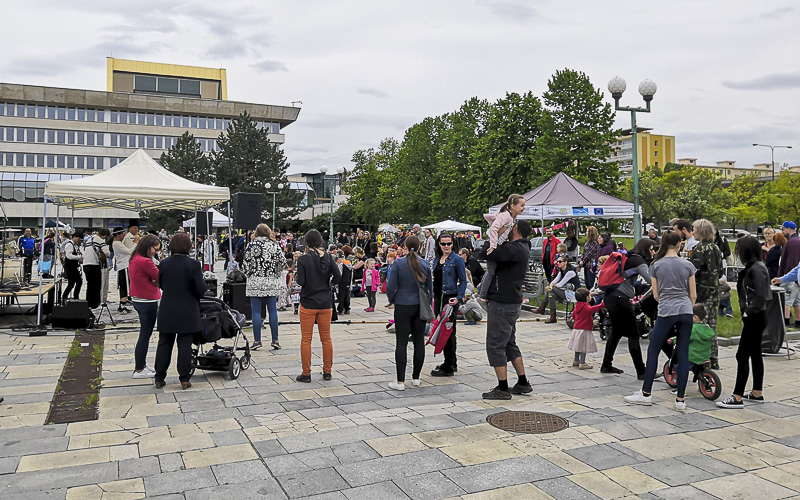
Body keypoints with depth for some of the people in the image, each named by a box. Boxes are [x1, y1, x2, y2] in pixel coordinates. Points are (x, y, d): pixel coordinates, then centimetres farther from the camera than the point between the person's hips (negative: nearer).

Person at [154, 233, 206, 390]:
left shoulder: (163, 264, -1)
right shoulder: (193, 264, -14)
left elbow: (160, 284, 9)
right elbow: (201, 288, -13)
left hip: (167, 312, 3)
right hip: (187, 313, -3)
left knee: (164, 344, 13)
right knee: (185, 345, 4)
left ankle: (159, 378, 19)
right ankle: (184, 379, 8)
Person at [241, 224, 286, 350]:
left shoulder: (251, 245, -3)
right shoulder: (274, 245, 1)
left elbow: (245, 265, -4)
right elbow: (283, 261, -4)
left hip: (255, 283, -2)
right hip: (272, 283, 2)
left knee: (256, 312, 3)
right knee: (272, 310, 7)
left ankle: (257, 340, 4)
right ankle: (275, 340, 9)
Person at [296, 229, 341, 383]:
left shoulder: (303, 259, -11)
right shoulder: (328, 257, -1)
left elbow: (300, 281, -15)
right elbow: (337, 276, -7)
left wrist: (297, 278, 7)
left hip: (308, 303, -3)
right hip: (325, 303, 3)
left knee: (306, 339, 6)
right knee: (326, 338, 12)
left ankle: (306, 373, 10)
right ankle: (327, 372, 18)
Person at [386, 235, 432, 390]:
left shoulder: (398, 263, -9)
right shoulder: (425, 264, 2)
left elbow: (391, 286, -8)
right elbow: (429, 287, 9)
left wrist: (392, 300, 11)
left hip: (403, 307, -3)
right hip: (420, 307, 3)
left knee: (401, 343, -1)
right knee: (419, 341, 11)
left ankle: (400, 381, 0)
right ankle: (416, 378, 20)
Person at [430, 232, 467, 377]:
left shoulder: (457, 260, -7)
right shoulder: (437, 260, 13)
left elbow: (463, 281, -8)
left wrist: (459, 298, -19)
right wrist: (432, 297, 16)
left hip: (450, 298, -8)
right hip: (438, 298, 8)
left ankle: (448, 368, 2)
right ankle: (452, 363, 26)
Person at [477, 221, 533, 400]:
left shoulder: (515, 249, -20)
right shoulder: (522, 248, 13)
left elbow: (486, 253, -27)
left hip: (503, 303, -10)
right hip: (511, 302, 10)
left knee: (495, 345, -2)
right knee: (509, 343, 19)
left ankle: (503, 389, 4)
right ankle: (523, 383, 25)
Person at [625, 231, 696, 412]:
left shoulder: (657, 265, 2)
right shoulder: (688, 265, 4)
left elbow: (656, 295, 5)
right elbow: (693, 295, 7)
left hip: (666, 313, -2)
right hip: (685, 312, 2)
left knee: (653, 351, 8)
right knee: (683, 354, 5)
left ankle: (646, 393, 12)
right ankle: (680, 400, 7)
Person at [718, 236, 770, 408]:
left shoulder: (756, 269, -18)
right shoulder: (752, 267, 12)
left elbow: (761, 296, -24)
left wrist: (748, 312, -16)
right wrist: (746, 313, 12)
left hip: (755, 318, -10)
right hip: (754, 317, 10)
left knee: (742, 355, -8)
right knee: (755, 354, 16)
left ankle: (737, 398, -5)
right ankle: (757, 393, 27)